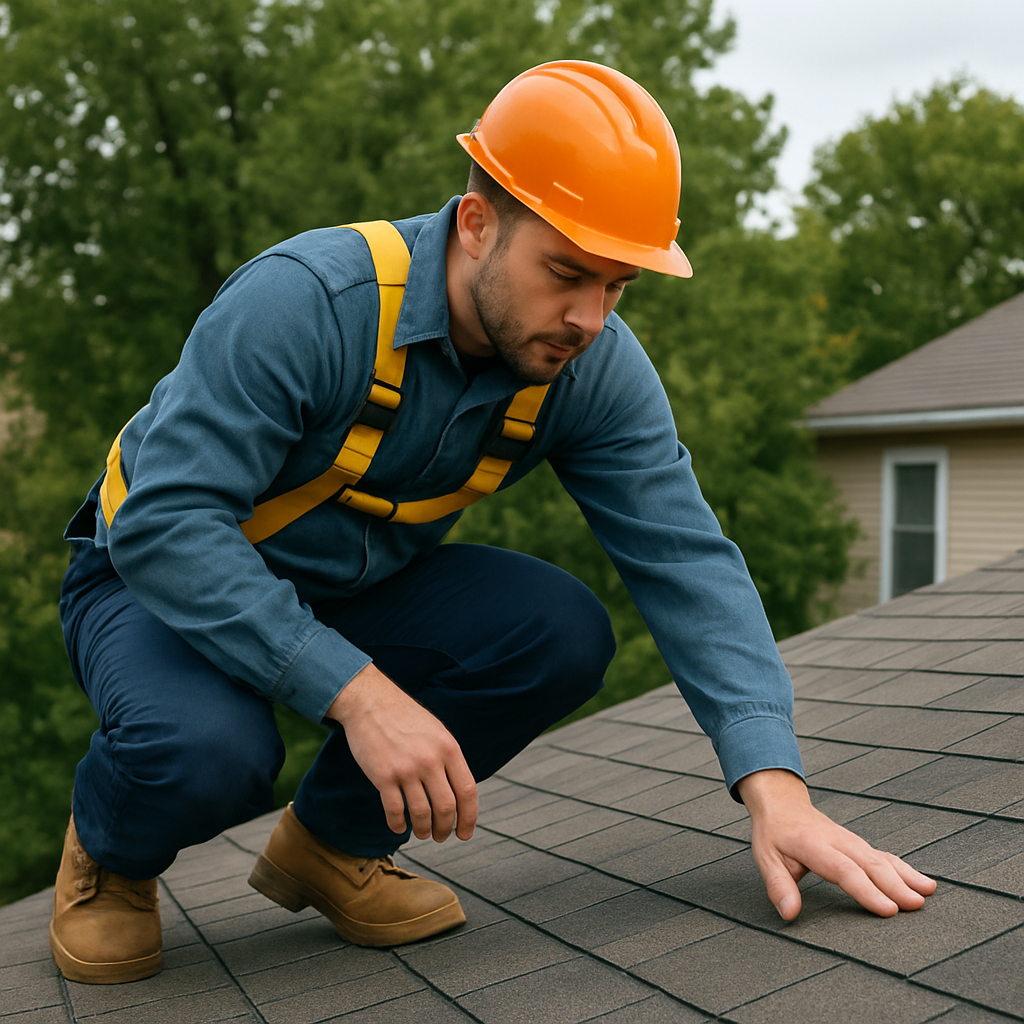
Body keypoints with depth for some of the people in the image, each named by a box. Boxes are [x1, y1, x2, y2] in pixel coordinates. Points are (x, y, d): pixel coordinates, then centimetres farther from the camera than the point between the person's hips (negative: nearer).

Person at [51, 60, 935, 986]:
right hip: (161, 581, -4)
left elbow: (687, 561, -19)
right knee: (208, 752, -37)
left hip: (358, 588, 5)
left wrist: (775, 789, -31)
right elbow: (164, 524, -34)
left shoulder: (595, 369, -16)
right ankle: (111, 851, 4)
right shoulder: (303, 302, -31)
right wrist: (358, 692, -42)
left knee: (562, 634, -21)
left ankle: (335, 841, 3)